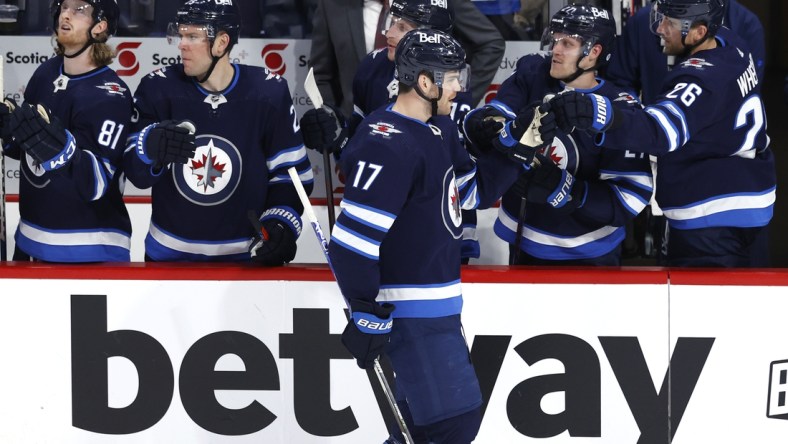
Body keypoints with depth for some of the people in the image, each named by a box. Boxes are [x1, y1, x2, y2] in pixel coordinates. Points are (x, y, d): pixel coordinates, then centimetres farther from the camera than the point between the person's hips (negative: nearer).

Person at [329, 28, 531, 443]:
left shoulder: (439, 129, 8)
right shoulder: (388, 146, -23)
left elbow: (473, 190, 20)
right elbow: (352, 241, -25)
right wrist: (369, 318, -22)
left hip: (438, 305, 10)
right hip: (409, 311, -10)